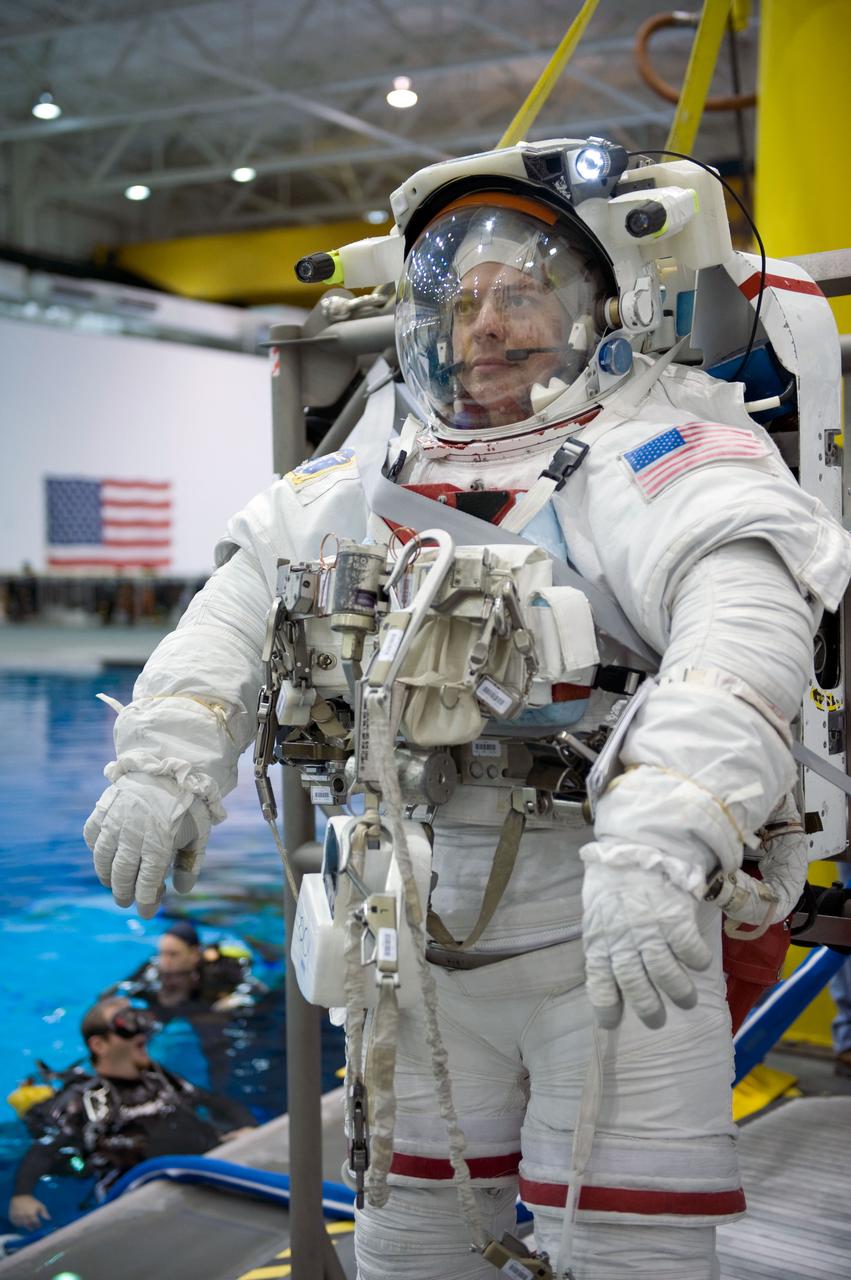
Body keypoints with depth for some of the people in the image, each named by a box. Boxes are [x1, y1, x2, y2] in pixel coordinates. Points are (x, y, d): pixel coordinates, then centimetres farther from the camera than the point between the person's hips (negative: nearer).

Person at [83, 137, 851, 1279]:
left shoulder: (661, 446, -12)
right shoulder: (389, 463, 9)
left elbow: (745, 618, -30)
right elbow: (249, 590, 9)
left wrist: (661, 839, -45)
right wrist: (166, 761, -5)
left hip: (619, 933, -5)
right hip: (426, 923, 6)